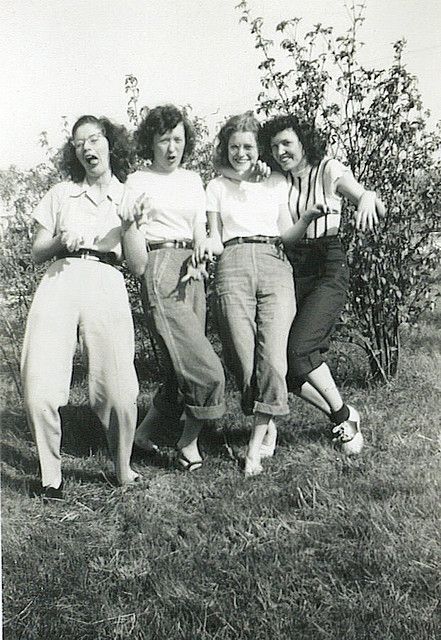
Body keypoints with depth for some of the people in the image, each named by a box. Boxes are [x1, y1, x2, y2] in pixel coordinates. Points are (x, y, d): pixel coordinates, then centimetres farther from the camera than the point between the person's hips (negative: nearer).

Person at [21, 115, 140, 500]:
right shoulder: (60, 194, 22)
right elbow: (37, 253, 18)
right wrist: (60, 242, -2)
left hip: (108, 286, -1)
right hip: (60, 282, 2)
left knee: (118, 392, -12)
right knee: (39, 389, -12)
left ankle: (123, 470, 12)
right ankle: (51, 475, 9)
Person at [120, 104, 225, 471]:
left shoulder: (192, 180, 19)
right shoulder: (138, 182, 3)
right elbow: (136, 265, -4)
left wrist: (197, 261, 0)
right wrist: (133, 222, -20)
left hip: (192, 275, 6)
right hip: (160, 274, -6)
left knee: (182, 373, 4)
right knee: (208, 371, -12)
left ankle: (145, 433, 23)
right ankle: (189, 444, 8)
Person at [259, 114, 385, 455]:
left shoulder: (329, 170, -4)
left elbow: (370, 201, -17)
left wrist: (368, 198, -43)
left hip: (329, 267, -5)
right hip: (294, 269, 5)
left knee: (298, 349, -20)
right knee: (282, 364, -2)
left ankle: (343, 415, 5)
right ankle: (343, 417, 19)